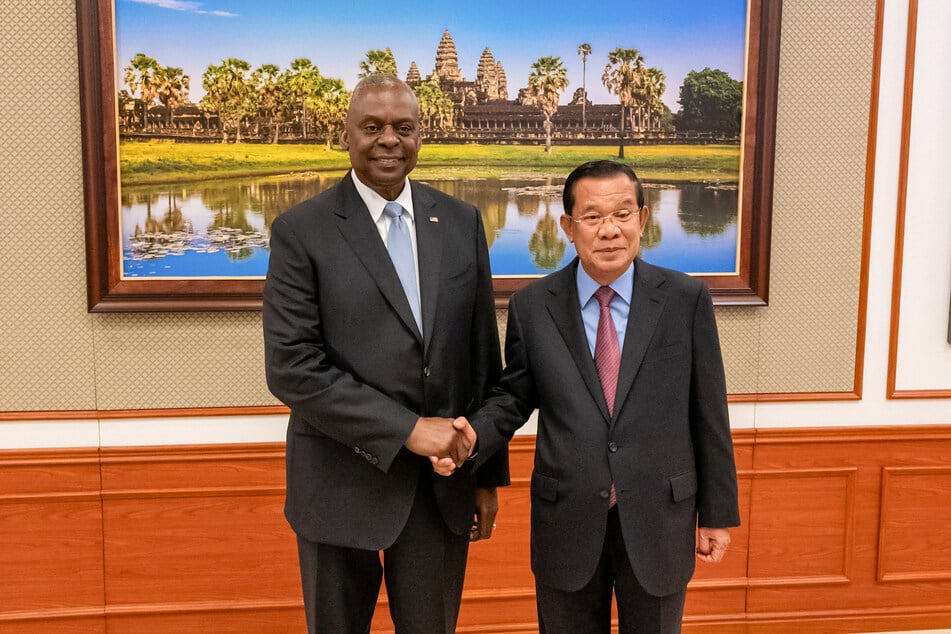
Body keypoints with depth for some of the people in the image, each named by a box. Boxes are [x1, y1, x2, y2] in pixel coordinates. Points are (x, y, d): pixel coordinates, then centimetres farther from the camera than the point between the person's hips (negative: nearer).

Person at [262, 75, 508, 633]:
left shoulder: (462, 222, 3)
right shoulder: (301, 232, -7)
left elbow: (484, 355, 6)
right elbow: (291, 369, -14)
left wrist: (488, 473, 8)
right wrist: (406, 428, -19)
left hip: (444, 484, 3)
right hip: (344, 486, -2)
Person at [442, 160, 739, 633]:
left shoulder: (686, 299, -6)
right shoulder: (532, 306, -4)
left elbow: (708, 412, -2)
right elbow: (514, 396, 5)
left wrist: (717, 511, 2)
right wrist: (474, 434, -16)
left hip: (660, 521, 0)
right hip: (567, 522, 1)